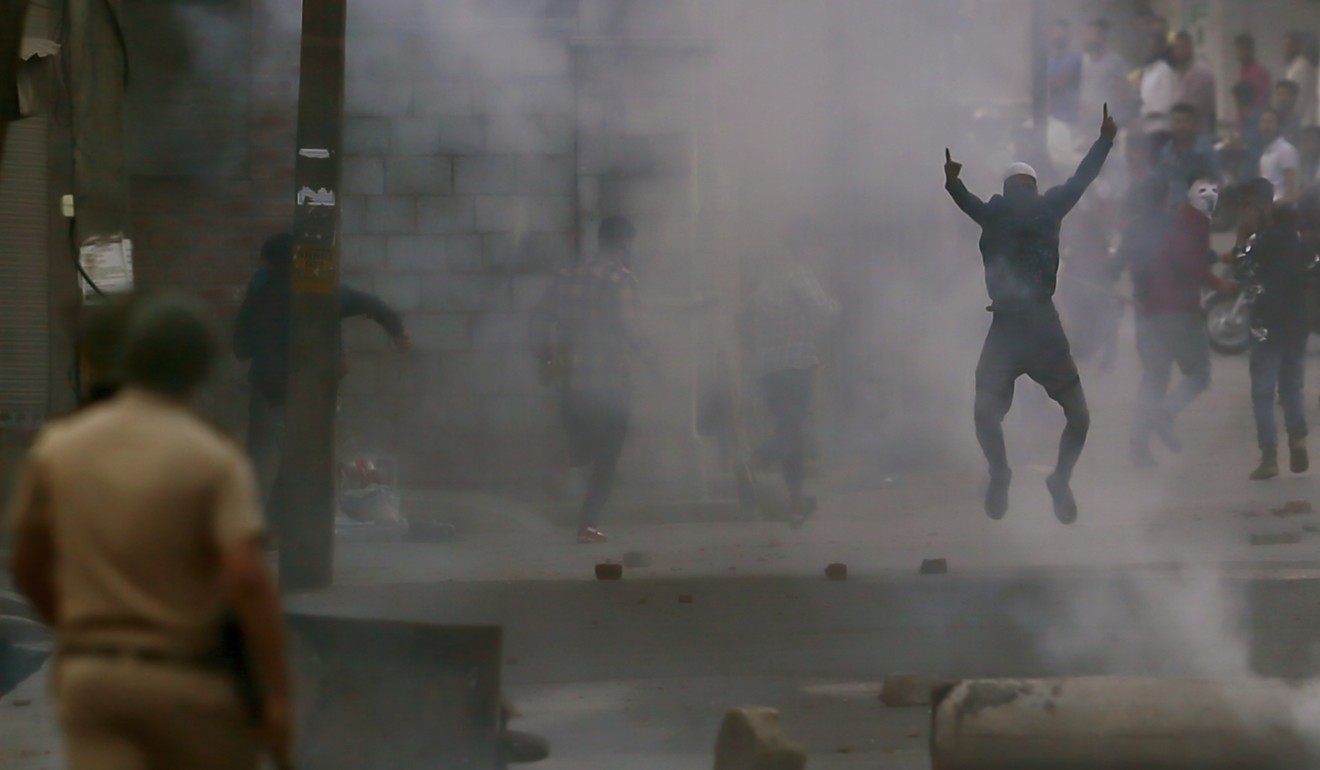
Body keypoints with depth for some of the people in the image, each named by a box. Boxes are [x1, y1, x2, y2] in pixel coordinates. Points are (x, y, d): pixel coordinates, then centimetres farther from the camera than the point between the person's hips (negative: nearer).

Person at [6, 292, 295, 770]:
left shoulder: (58, 447, 3)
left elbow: (26, 565, 13)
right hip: (186, 675, -2)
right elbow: (247, 578, -21)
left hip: (88, 673, 3)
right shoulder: (214, 459, -10)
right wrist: (278, 695, -16)